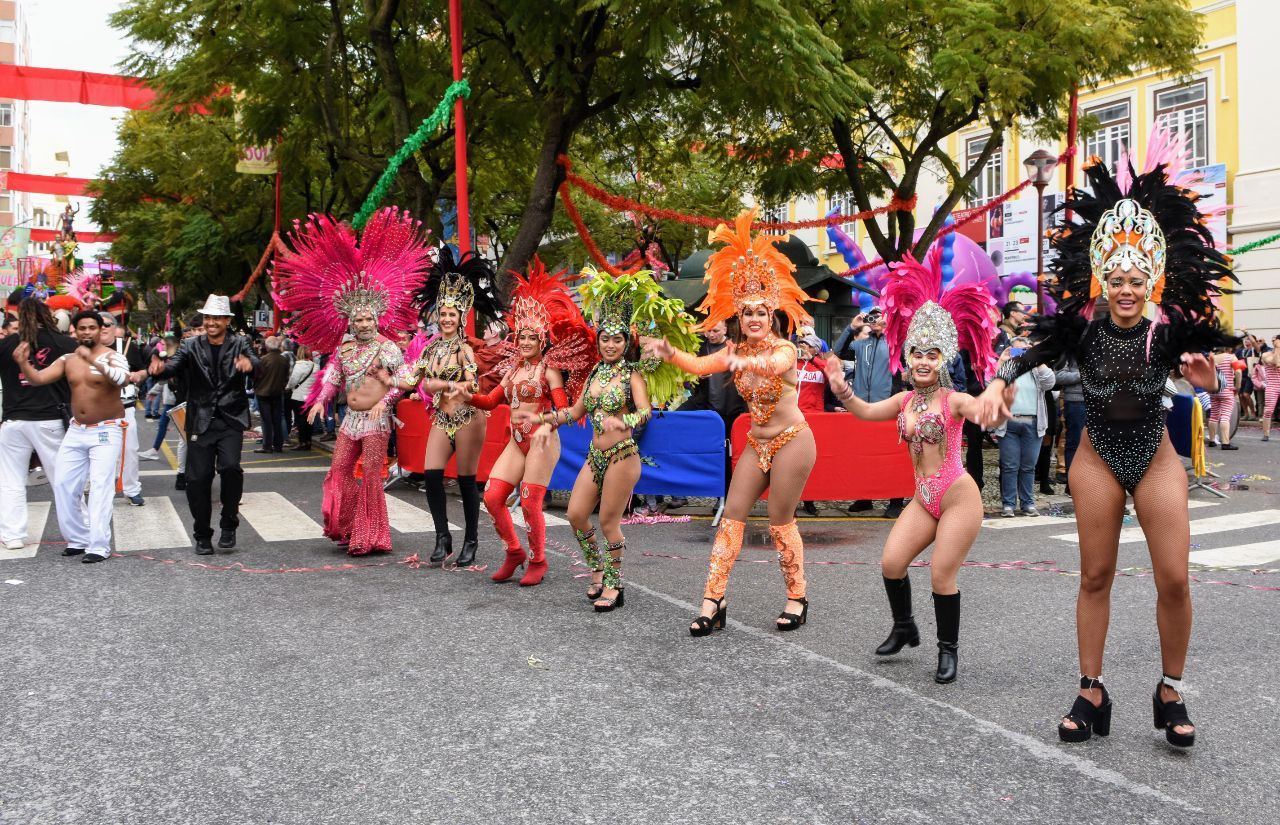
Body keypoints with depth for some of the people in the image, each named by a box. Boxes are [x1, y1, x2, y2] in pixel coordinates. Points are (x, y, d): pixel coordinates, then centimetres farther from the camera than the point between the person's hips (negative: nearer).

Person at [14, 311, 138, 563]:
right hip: (76, 430, 7)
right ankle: (77, 538, 18)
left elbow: (120, 377, -31)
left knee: (101, 487, -13)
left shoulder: (112, 356, -10)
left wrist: (92, 359, -42)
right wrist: (23, 363, -19)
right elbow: (38, 378, 1)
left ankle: (99, 546, -13)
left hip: (106, 431, -6)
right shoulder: (68, 360, 7)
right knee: (63, 483, 6)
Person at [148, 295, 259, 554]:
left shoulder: (240, 344, 4)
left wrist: (249, 363, -39)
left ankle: (229, 524, 1)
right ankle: (202, 535, 19)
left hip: (230, 420, -2)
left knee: (230, 467, -21)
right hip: (200, 422, 2)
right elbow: (174, 365, -8)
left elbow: (256, 362, -15)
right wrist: (159, 368, -32)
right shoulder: (191, 345, 7)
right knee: (197, 478, 2)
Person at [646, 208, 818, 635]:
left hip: (792, 441, -6)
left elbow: (775, 363, -37)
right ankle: (713, 601, 3)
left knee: (781, 521, -1)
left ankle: (797, 599, 16)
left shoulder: (785, 348, -13)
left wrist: (746, 362, -58)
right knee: (732, 515, 0)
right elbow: (700, 365, -13)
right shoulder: (736, 351, 3)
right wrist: (669, 353, -33)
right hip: (757, 444, 6)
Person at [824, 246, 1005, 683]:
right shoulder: (905, 400, 6)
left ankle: (949, 650, 14)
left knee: (942, 574, -6)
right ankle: (904, 628, 24)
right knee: (891, 562, -1)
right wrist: (843, 392, -12)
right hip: (923, 500, 6)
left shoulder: (955, 400, -12)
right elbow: (866, 411, 7)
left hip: (958, 498, -6)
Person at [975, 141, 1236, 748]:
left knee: (1174, 579, -3)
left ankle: (1171, 693, 18)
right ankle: (1092, 694, 16)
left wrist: (1205, 379, -21)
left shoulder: (1169, 333, -12)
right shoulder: (1082, 331, -13)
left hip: (1156, 458, 0)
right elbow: (1029, 356, -11)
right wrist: (997, 383, -30)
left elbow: (1201, 369, 1)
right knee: (1095, 576, 6)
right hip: (1097, 458, 0)